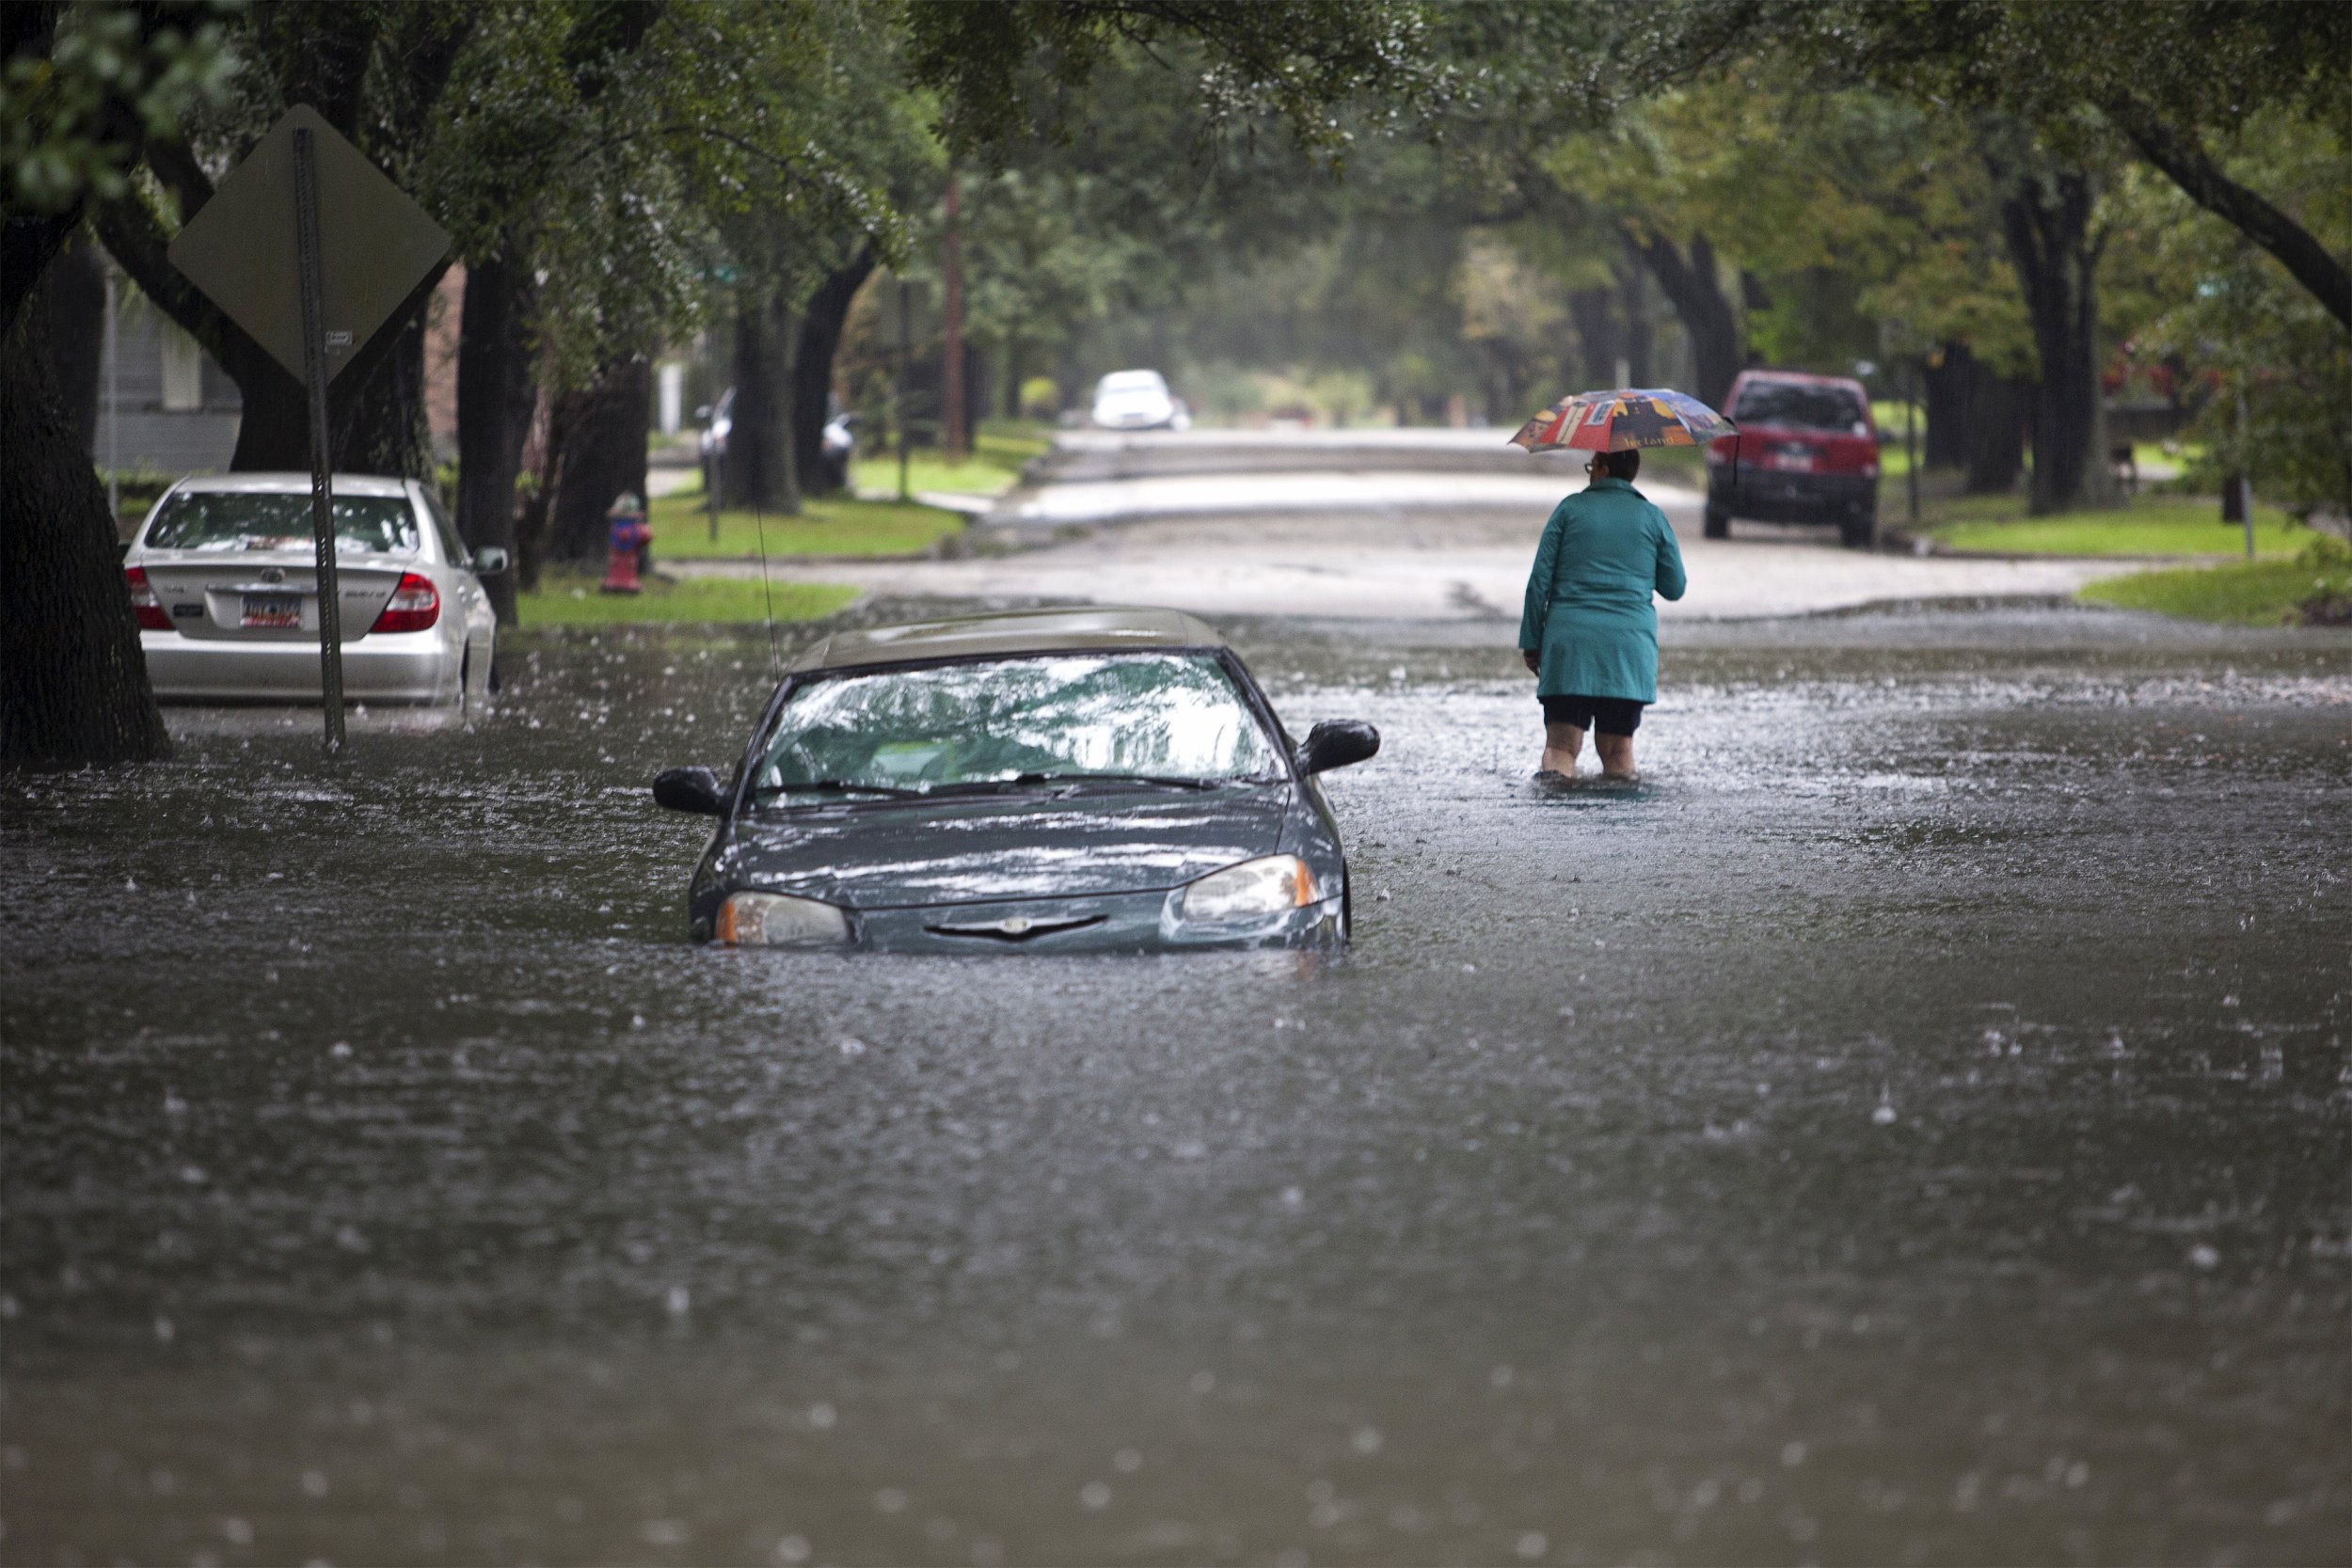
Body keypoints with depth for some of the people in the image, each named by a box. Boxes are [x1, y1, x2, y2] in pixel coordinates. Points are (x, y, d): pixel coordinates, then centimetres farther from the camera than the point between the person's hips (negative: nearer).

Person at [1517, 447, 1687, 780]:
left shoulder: (1570, 509, 6)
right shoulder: (1651, 516, 8)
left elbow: (1539, 581, 2)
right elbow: (1675, 587, 14)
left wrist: (1531, 641, 8)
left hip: (1569, 642, -1)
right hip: (1630, 643, 1)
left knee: (1561, 745, -4)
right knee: (1618, 749, 11)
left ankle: (1553, 775, -32)